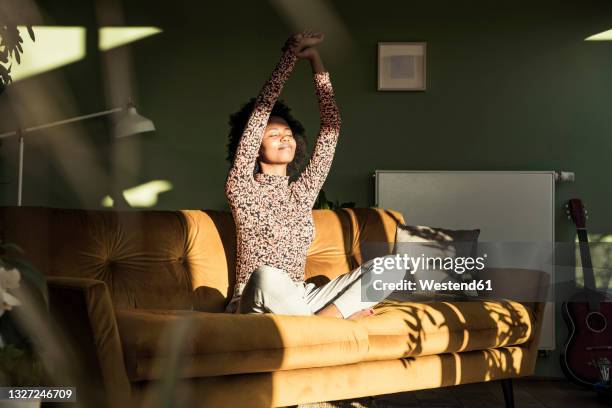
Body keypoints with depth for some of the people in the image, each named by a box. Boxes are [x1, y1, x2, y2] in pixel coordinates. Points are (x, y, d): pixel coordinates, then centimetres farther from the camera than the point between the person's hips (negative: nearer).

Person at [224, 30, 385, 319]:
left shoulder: (303, 191, 10)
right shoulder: (242, 189, -4)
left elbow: (331, 127, 6)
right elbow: (259, 114, -12)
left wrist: (316, 61, 1)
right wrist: (289, 59, -12)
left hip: (298, 302, 5)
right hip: (256, 306, -5)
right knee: (267, 276, -42)